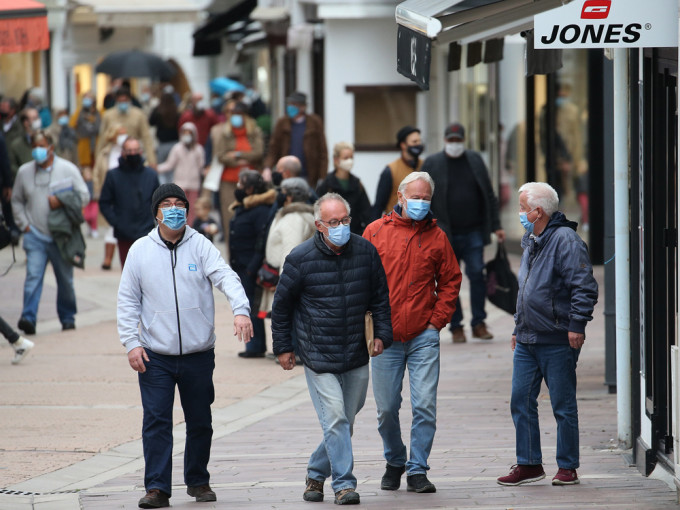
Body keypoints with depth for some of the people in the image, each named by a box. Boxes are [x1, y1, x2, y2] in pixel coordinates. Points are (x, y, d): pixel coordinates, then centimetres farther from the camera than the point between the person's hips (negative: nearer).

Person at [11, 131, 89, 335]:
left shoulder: (68, 169, 1)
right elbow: (17, 201, 17)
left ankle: (67, 318, 21)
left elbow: (84, 195, 1)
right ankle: (28, 318, -22)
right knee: (33, 276, -15)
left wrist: (62, 202, -15)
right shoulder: (24, 172, 8)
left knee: (65, 280, 7)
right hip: (35, 236, 0)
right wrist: (24, 224, 5)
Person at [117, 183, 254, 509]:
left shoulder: (200, 246, 0)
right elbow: (128, 301, 7)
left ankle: (198, 481, 27)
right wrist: (131, 342, -3)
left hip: (199, 356, 0)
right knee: (156, 422, -8)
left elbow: (226, 277, -14)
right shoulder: (140, 250, 4)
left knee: (200, 423, 11)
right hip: (155, 357, 0)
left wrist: (241, 310, -32)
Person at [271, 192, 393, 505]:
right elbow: (282, 304, 3)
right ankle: (343, 484, -7)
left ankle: (317, 473, 29)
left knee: (345, 422, 11)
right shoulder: (300, 258, -8)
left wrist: (382, 334, 4)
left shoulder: (366, 252, 1)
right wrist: (282, 347, 5)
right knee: (335, 420, -12)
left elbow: (380, 297, 13)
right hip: (318, 357, -4)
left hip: (356, 357, 4)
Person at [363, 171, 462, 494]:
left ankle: (417, 470, 1)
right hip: (385, 337, 0)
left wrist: (437, 321, 1)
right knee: (387, 408, 5)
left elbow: (450, 282, 11)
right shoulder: (376, 232, 4)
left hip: (423, 337, 0)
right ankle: (394, 463, 26)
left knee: (425, 406, -7)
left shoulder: (436, 237, 6)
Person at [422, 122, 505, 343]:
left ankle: (479, 324, 7)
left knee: (477, 275, -3)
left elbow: (488, 195, 13)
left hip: (473, 233, 2)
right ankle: (456, 327, 10)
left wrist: (495, 226, 10)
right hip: (445, 235, -2)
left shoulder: (475, 160, 9)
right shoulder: (432, 164, 2)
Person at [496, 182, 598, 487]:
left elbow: (584, 287, -18)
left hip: (557, 341, -9)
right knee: (521, 402, 7)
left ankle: (567, 467, 7)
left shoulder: (565, 240, -13)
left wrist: (576, 324, -21)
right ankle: (529, 465, 14)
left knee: (563, 406, 0)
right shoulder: (530, 242, 16)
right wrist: (518, 329, 25)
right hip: (527, 342, 9)